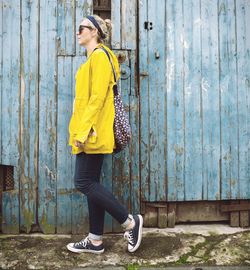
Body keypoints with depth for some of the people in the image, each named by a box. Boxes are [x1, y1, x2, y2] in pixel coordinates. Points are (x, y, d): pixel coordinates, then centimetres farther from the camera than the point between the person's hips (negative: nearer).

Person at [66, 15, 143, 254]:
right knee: (91, 183, 9)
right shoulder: (94, 58, 20)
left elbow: (97, 97, -18)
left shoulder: (99, 56, -8)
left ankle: (130, 222, 2)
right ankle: (95, 240, 17)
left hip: (92, 133, -10)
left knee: (84, 182, -7)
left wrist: (83, 131, -21)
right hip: (90, 133, 10)